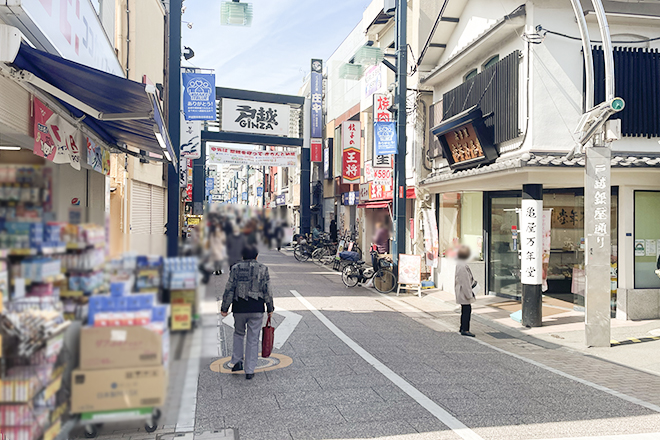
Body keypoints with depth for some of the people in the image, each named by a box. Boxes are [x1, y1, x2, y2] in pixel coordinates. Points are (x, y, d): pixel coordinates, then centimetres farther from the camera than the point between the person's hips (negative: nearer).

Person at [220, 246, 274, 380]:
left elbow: (229, 289, -1)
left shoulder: (236, 268, 0)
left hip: (239, 308, 1)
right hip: (256, 309, -1)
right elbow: (267, 291, 0)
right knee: (253, 339, 5)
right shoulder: (263, 269, -1)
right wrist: (270, 308, 9)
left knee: (239, 334, 23)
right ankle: (249, 370, 8)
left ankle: (237, 362, 18)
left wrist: (224, 308, 5)